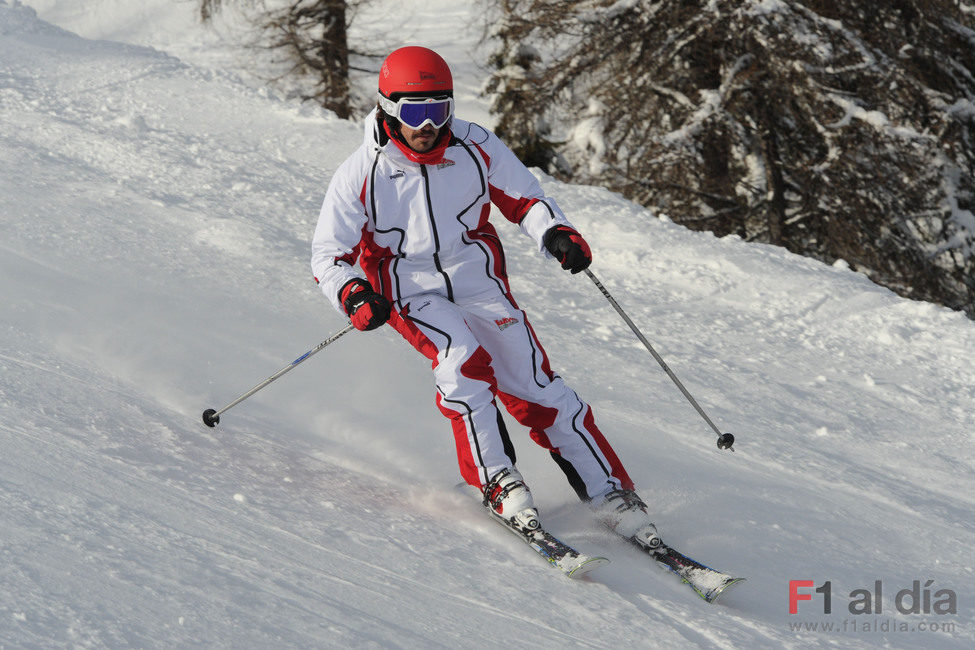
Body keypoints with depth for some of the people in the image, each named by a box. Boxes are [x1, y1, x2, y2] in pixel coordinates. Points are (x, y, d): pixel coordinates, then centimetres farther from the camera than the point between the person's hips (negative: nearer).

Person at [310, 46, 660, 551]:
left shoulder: (476, 148, -6)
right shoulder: (360, 176, -11)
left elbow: (523, 197, 7)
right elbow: (329, 254, -6)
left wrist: (555, 232, -14)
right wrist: (353, 296, -27)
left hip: (479, 282, 2)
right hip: (411, 293, -2)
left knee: (536, 387, -7)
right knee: (462, 360, -31)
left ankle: (612, 495, -1)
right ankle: (497, 482, -22)